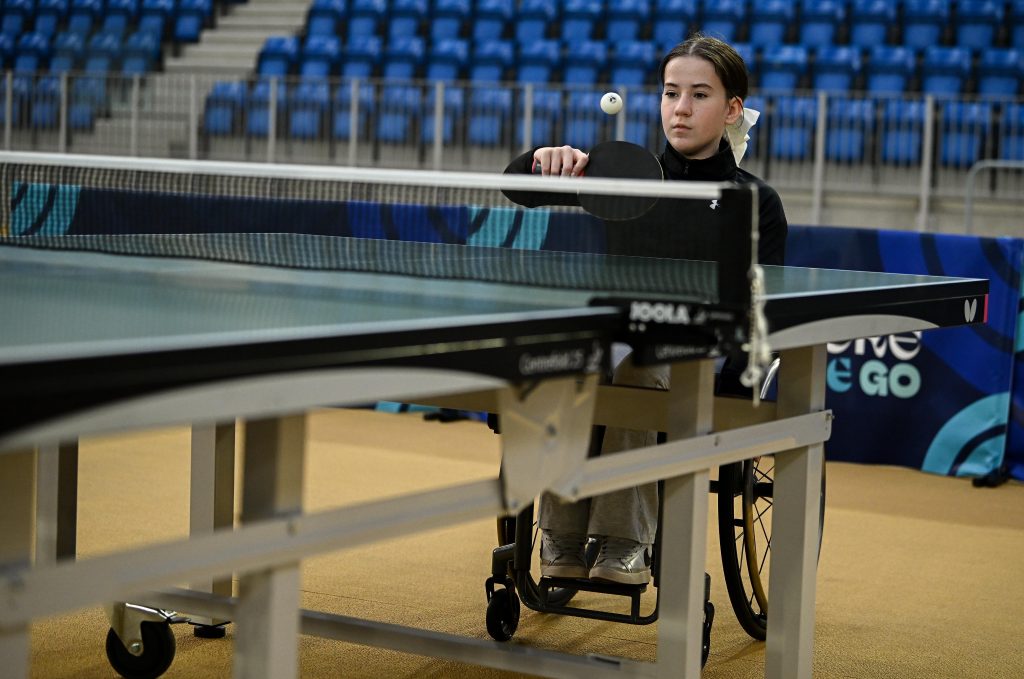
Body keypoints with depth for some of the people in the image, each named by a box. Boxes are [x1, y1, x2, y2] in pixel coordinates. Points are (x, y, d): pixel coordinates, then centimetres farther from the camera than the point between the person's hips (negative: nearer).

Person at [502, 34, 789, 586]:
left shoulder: (755, 201, 7)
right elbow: (517, 189, 11)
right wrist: (547, 161, -13)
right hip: (615, 339, 3)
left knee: (635, 365, -37)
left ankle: (625, 544, -33)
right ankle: (564, 541, -27)